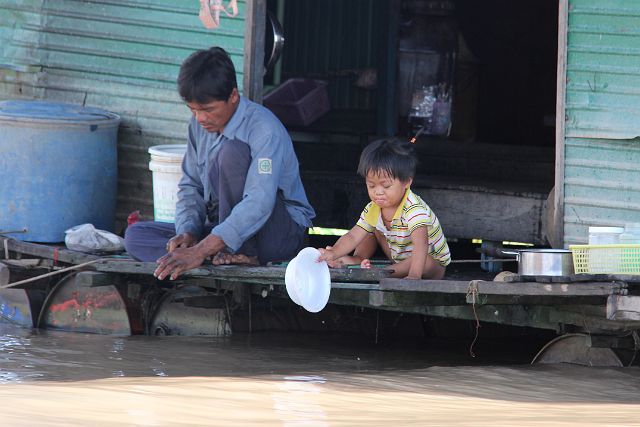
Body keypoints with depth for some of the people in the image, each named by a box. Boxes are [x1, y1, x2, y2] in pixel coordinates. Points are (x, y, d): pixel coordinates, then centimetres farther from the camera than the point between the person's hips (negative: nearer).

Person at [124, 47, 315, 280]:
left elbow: (259, 205, -33)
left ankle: (243, 254, -23)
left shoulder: (264, 129, -21)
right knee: (136, 236, -9)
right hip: (223, 230, 8)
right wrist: (187, 232, -11)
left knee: (232, 151, -29)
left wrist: (200, 251, -41)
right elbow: (190, 186, 12)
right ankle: (233, 258, -25)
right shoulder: (200, 124, 3)